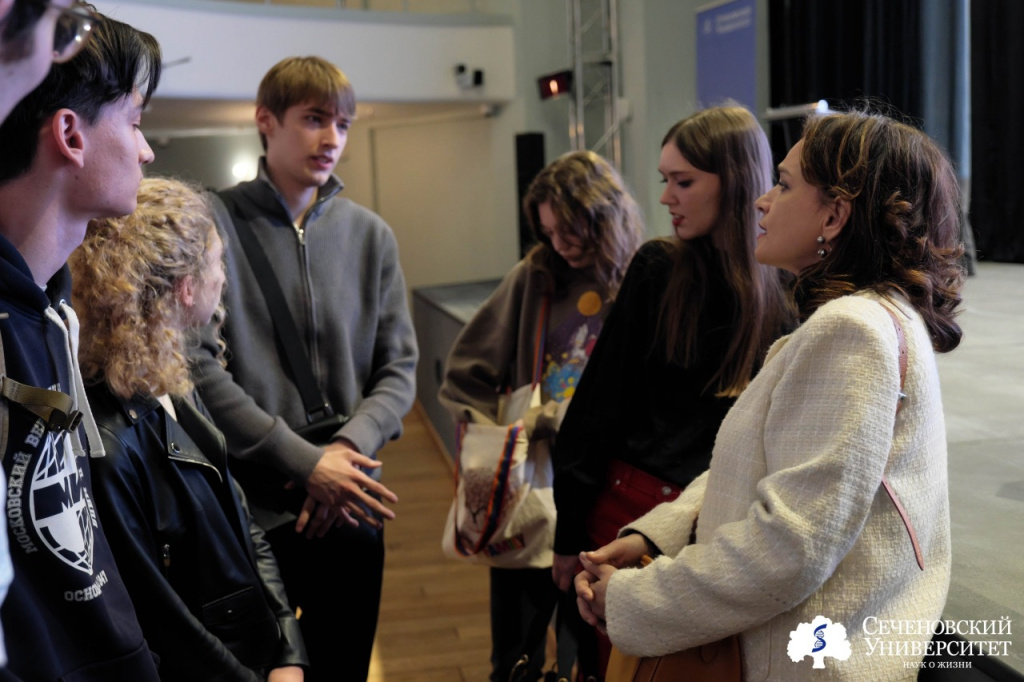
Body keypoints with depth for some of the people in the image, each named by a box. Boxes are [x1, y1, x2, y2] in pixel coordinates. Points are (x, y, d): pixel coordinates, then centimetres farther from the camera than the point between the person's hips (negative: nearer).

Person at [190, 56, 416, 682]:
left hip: (350, 507, 4)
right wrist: (304, 462, -17)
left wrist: (349, 448, -13)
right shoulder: (215, 223, -8)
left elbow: (399, 367, 4)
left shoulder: (371, 234, 4)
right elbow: (199, 367, -14)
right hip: (247, 507, -3)